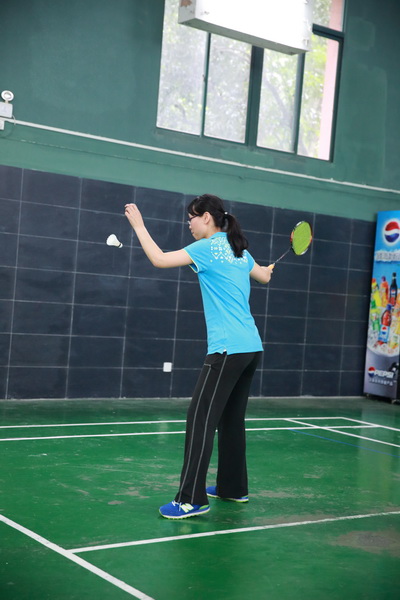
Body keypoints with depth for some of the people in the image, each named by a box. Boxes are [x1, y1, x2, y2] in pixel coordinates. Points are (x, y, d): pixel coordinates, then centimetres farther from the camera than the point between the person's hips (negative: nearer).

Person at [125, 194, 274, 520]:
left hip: (228, 348, -9)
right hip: (251, 346, 9)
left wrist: (139, 225, 2)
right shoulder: (239, 250, 15)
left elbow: (159, 259, -11)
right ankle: (234, 487, 27)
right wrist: (267, 268, 57)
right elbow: (264, 276, 32)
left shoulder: (208, 247, -7)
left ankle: (191, 499, -11)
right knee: (231, 419, 17)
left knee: (200, 419, -9)